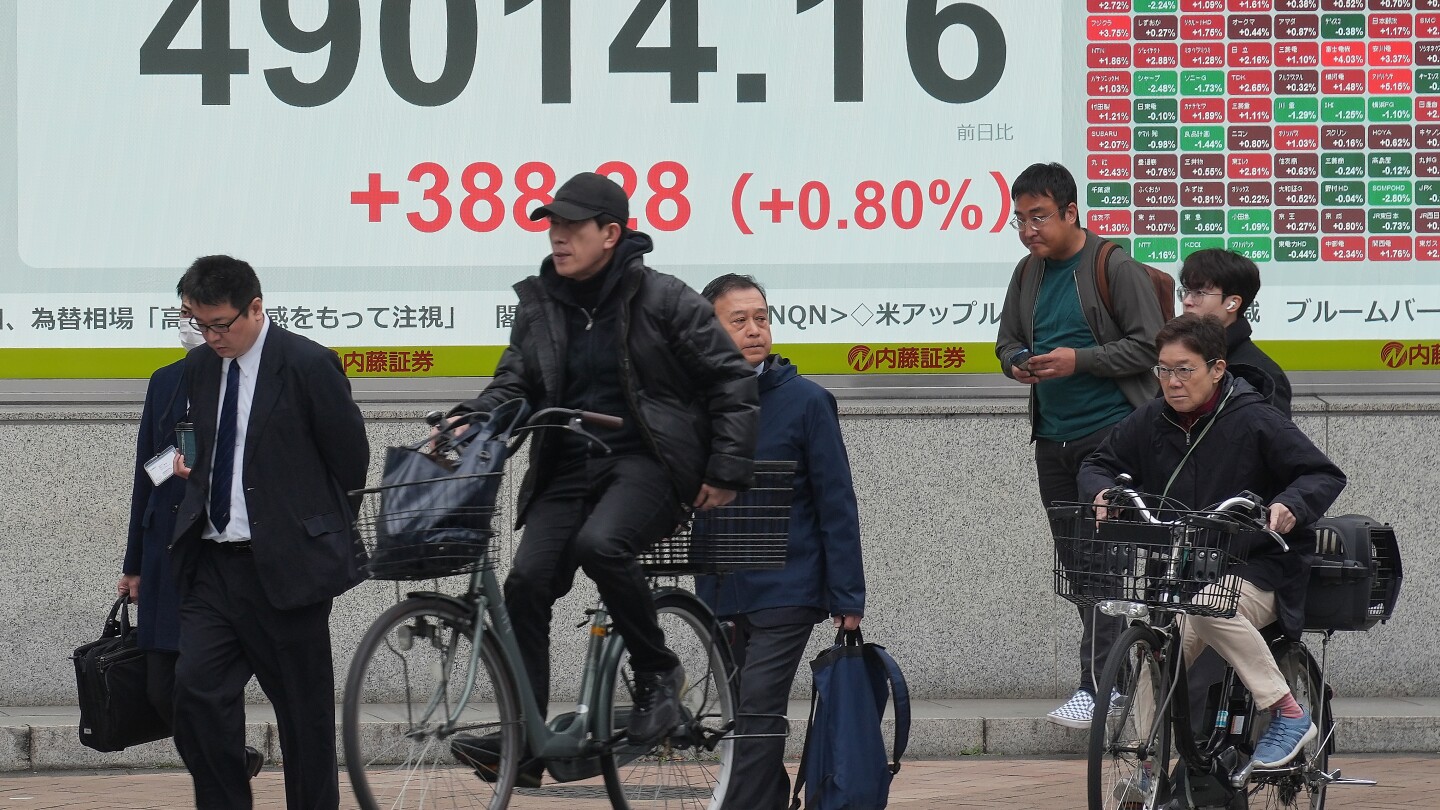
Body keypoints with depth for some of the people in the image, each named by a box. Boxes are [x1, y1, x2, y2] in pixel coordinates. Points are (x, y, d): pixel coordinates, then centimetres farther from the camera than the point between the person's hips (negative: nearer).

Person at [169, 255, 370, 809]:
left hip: (286, 565, -5)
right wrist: (191, 474, 6)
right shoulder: (199, 368, 10)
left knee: (304, 707, 2)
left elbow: (351, 461, -2)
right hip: (213, 563, 5)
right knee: (195, 686, -8)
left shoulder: (308, 364, -9)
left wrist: (321, 533, 6)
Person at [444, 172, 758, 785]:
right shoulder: (539, 305, 12)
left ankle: (658, 671, -11)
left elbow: (733, 380, 0)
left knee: (600, 544, -34)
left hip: (645, 462, -5)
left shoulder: (661, 298, -3)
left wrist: (727, 471, -6)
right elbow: (515, 384, 9)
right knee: (527, 580, -13)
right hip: (569, 469, 5)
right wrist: (469, 418, -13)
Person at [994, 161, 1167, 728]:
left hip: (1110, 431, -8)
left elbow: (1148, 345, -10)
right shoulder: (1028, 274, 13)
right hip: (1052, 437, 8)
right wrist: (1017, 364, -2)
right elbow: (1007, 341, 22)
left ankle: (1097, 684, -14)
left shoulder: (1115, 268, -8)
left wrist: (1079, 360, -18)